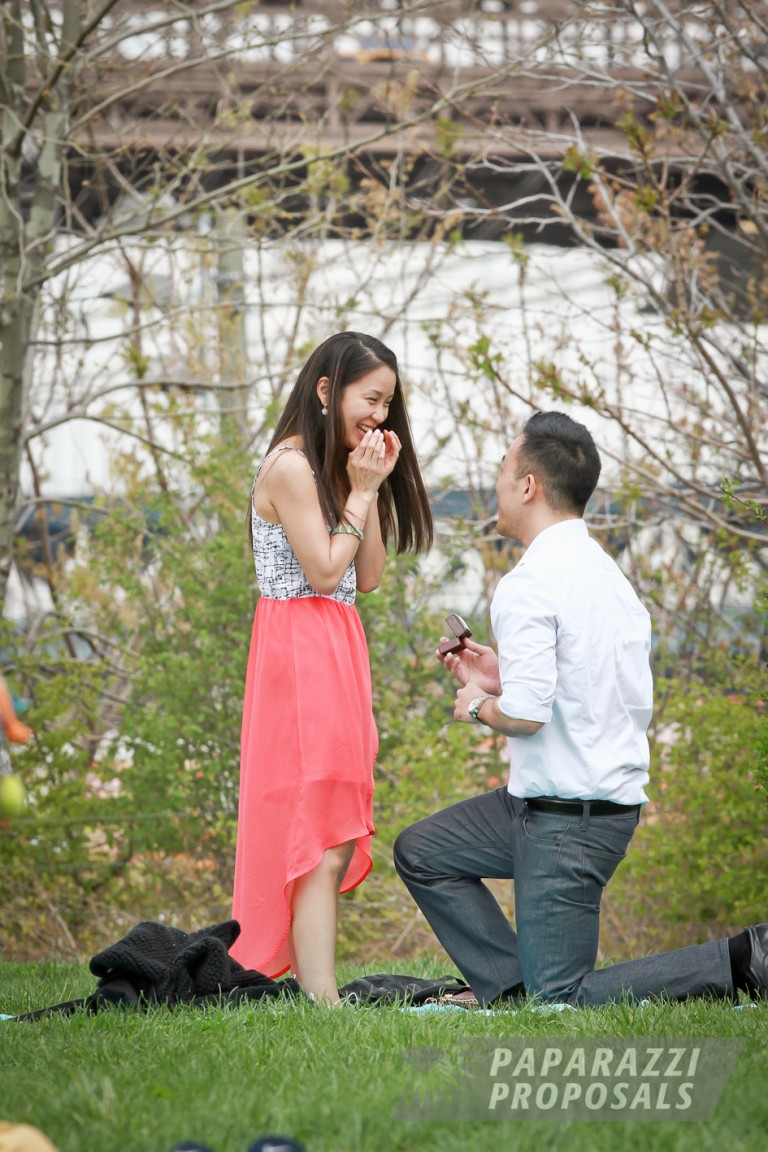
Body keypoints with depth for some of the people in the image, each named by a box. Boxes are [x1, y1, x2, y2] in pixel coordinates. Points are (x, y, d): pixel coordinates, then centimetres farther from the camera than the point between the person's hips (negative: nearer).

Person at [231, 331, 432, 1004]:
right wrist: (361, 493, -8)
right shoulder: (291, 467, -10)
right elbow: (323, 571, -14)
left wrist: (370, 489, 3)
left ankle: (310, 988, 5)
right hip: (299, 644, -9)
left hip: (338, 647, 9)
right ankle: (321, 997, -16)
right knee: (321, 839, -13)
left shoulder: (335, 468, 17)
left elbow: (368, 577, 10)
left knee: (335, 839, 5)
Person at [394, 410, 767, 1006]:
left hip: (566, 819, -9)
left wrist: (480, 706, -2)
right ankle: (509, 985, 9)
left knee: (561, 1002, 0)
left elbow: (527, 713, -26)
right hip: (617, 796, 9)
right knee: (421, 852, 19)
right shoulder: (612, 576, 10)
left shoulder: (529, 584, -18)